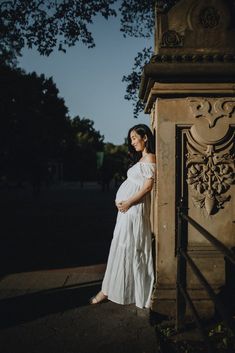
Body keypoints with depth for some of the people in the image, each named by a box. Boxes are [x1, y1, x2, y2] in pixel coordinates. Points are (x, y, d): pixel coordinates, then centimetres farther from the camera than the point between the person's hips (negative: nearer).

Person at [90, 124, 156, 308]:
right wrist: (121, 201, 4)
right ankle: (109, 289, 16)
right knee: (121, 247, 10)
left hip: (135, 208, -9)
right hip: (127, 208, 9)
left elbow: (148, 185, -15)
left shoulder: (150, 158, -7)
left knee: (127, 247, -2)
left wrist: (128, 202, -17)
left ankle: (108, 290, 6)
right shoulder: (141, 158, 21)